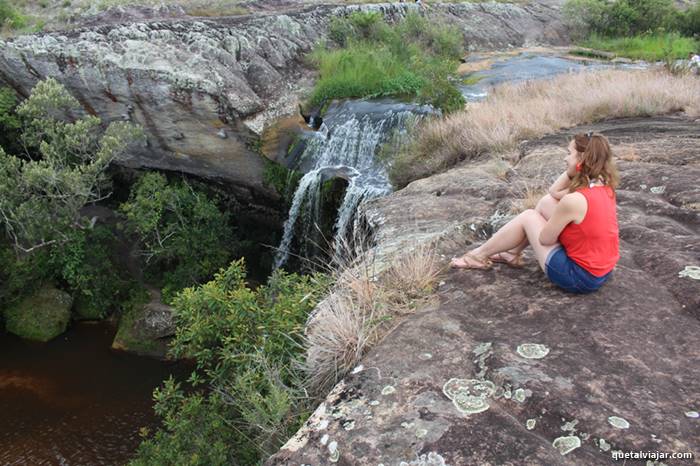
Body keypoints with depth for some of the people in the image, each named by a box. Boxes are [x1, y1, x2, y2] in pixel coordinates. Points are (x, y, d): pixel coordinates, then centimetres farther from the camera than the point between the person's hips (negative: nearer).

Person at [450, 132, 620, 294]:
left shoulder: (573, 200, -27)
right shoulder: (604, 187, 0)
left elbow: (545, 238, -13)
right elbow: (554, 192, 10)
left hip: (578, 276, -8)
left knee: (528, 217, 5)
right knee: (547, 202, 10)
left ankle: (480, 255, 23)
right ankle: (513, 253, 28)